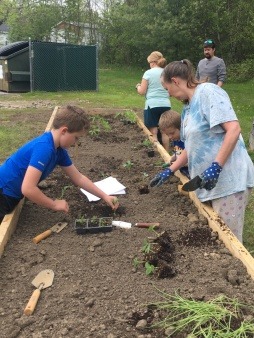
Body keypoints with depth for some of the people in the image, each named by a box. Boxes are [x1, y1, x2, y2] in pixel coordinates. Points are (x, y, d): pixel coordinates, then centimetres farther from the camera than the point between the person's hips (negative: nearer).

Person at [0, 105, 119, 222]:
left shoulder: (59, 149, -2)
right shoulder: (44, 148, -30)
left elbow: (78, 178, 7)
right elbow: (27, 189, -36)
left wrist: (104, 196, 5)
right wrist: (54, 204, -21)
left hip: (11, 195, 9)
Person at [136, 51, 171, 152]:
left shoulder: (148, 73, -4)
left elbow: (142, 91, -4)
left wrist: (138, 86, 16)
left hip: (152, 105, -4)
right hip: (166, 105, 4)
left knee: (153, 132, 1)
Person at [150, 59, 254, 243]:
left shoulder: (208, 91, -11)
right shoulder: (188, 106, 16)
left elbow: (233, 129, -20)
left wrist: (215, 167, -24)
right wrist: (169, 171, 18)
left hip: (228, 180, -9)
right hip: (210, 181, 9)